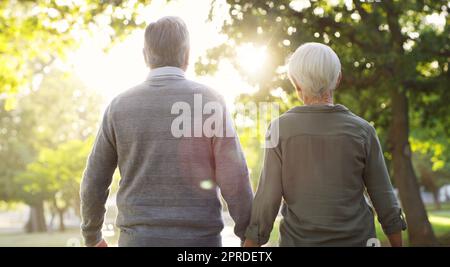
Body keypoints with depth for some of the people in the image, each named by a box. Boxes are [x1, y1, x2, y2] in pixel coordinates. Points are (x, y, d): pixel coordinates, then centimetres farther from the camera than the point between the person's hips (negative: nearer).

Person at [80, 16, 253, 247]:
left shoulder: (120, 108, -1)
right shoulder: (210, 102, -7)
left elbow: (94, 183, 6)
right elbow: (235, 183, -10)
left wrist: (92, 237, 23)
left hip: (142, 245, 2)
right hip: (196, 247, -1)